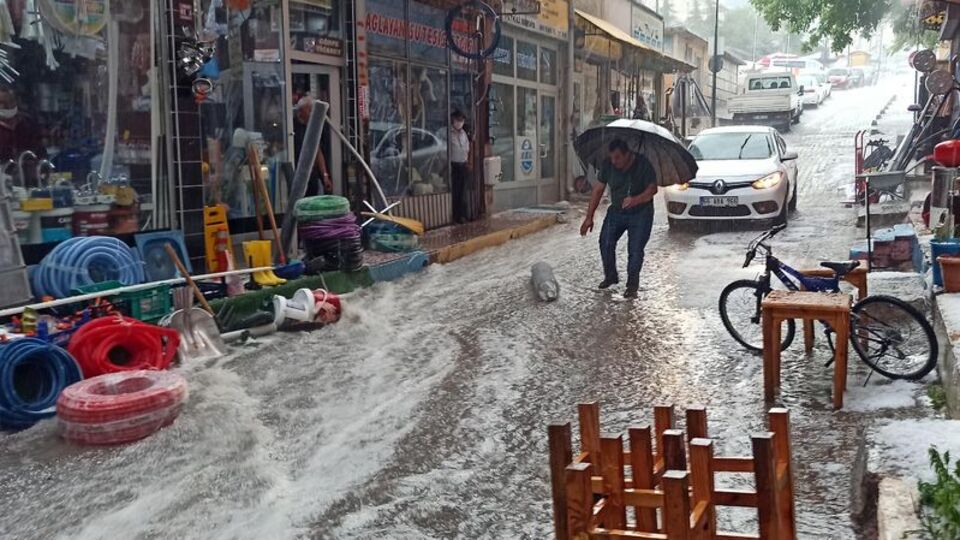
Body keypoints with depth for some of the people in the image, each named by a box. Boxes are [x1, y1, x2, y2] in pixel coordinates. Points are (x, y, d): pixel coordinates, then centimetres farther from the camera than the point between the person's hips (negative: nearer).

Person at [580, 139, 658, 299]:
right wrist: (589, 217, -3)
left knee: (635, 249, -10)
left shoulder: (643, 164, -18)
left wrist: (635, 200, -41)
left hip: (640, 213, -4)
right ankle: (610, 276, 14)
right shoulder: (608, 166, -9)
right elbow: (598, 190, -2)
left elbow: (652, 188, -20)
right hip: (616, 211, 4)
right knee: (605, 242, -7)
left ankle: (632, 286, 2)